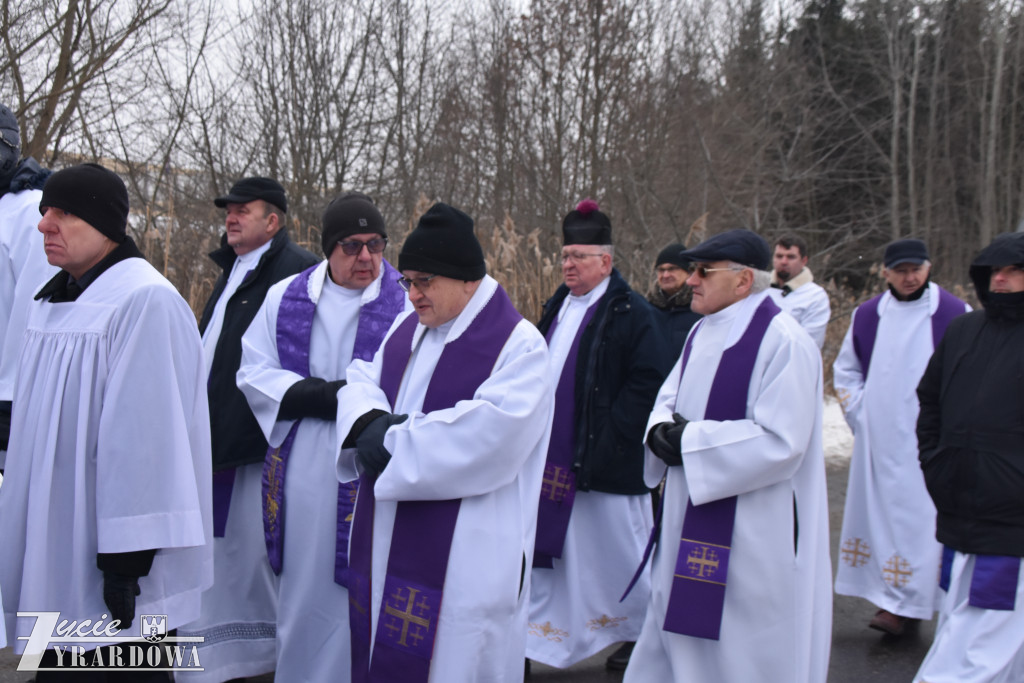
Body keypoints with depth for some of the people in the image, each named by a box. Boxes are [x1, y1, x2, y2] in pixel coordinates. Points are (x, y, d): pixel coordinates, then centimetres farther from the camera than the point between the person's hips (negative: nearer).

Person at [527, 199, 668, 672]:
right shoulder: (557, 307, 13)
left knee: (614, 546, 7)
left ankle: (640, 632, 28)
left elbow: (649, 381, -16)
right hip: (552, 459, 7)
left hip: (604, 464, -7)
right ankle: (537, 640, 21)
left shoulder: (631, 313, -10)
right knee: (545, 546, 10)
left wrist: (609, 437, -18)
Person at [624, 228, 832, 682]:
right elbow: (669, 400, 15)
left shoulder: (784, 342, -18)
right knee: (685, 639, 18)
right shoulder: (703, 333, 8)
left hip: (750, 538, -8)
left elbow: (780, 443, -24)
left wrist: (690, 441, -19)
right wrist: (663, 430, -9)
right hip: (692, 526, 8)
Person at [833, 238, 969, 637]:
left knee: (919, 518, -6)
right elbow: (845, 369, 17)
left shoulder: (955, 314, -5)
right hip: (878, 439, 4)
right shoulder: (867, 315, 7)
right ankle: (894, 598, 20)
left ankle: (904, 605, -2)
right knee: (879, 511, 9)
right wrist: (857, 412, 6)